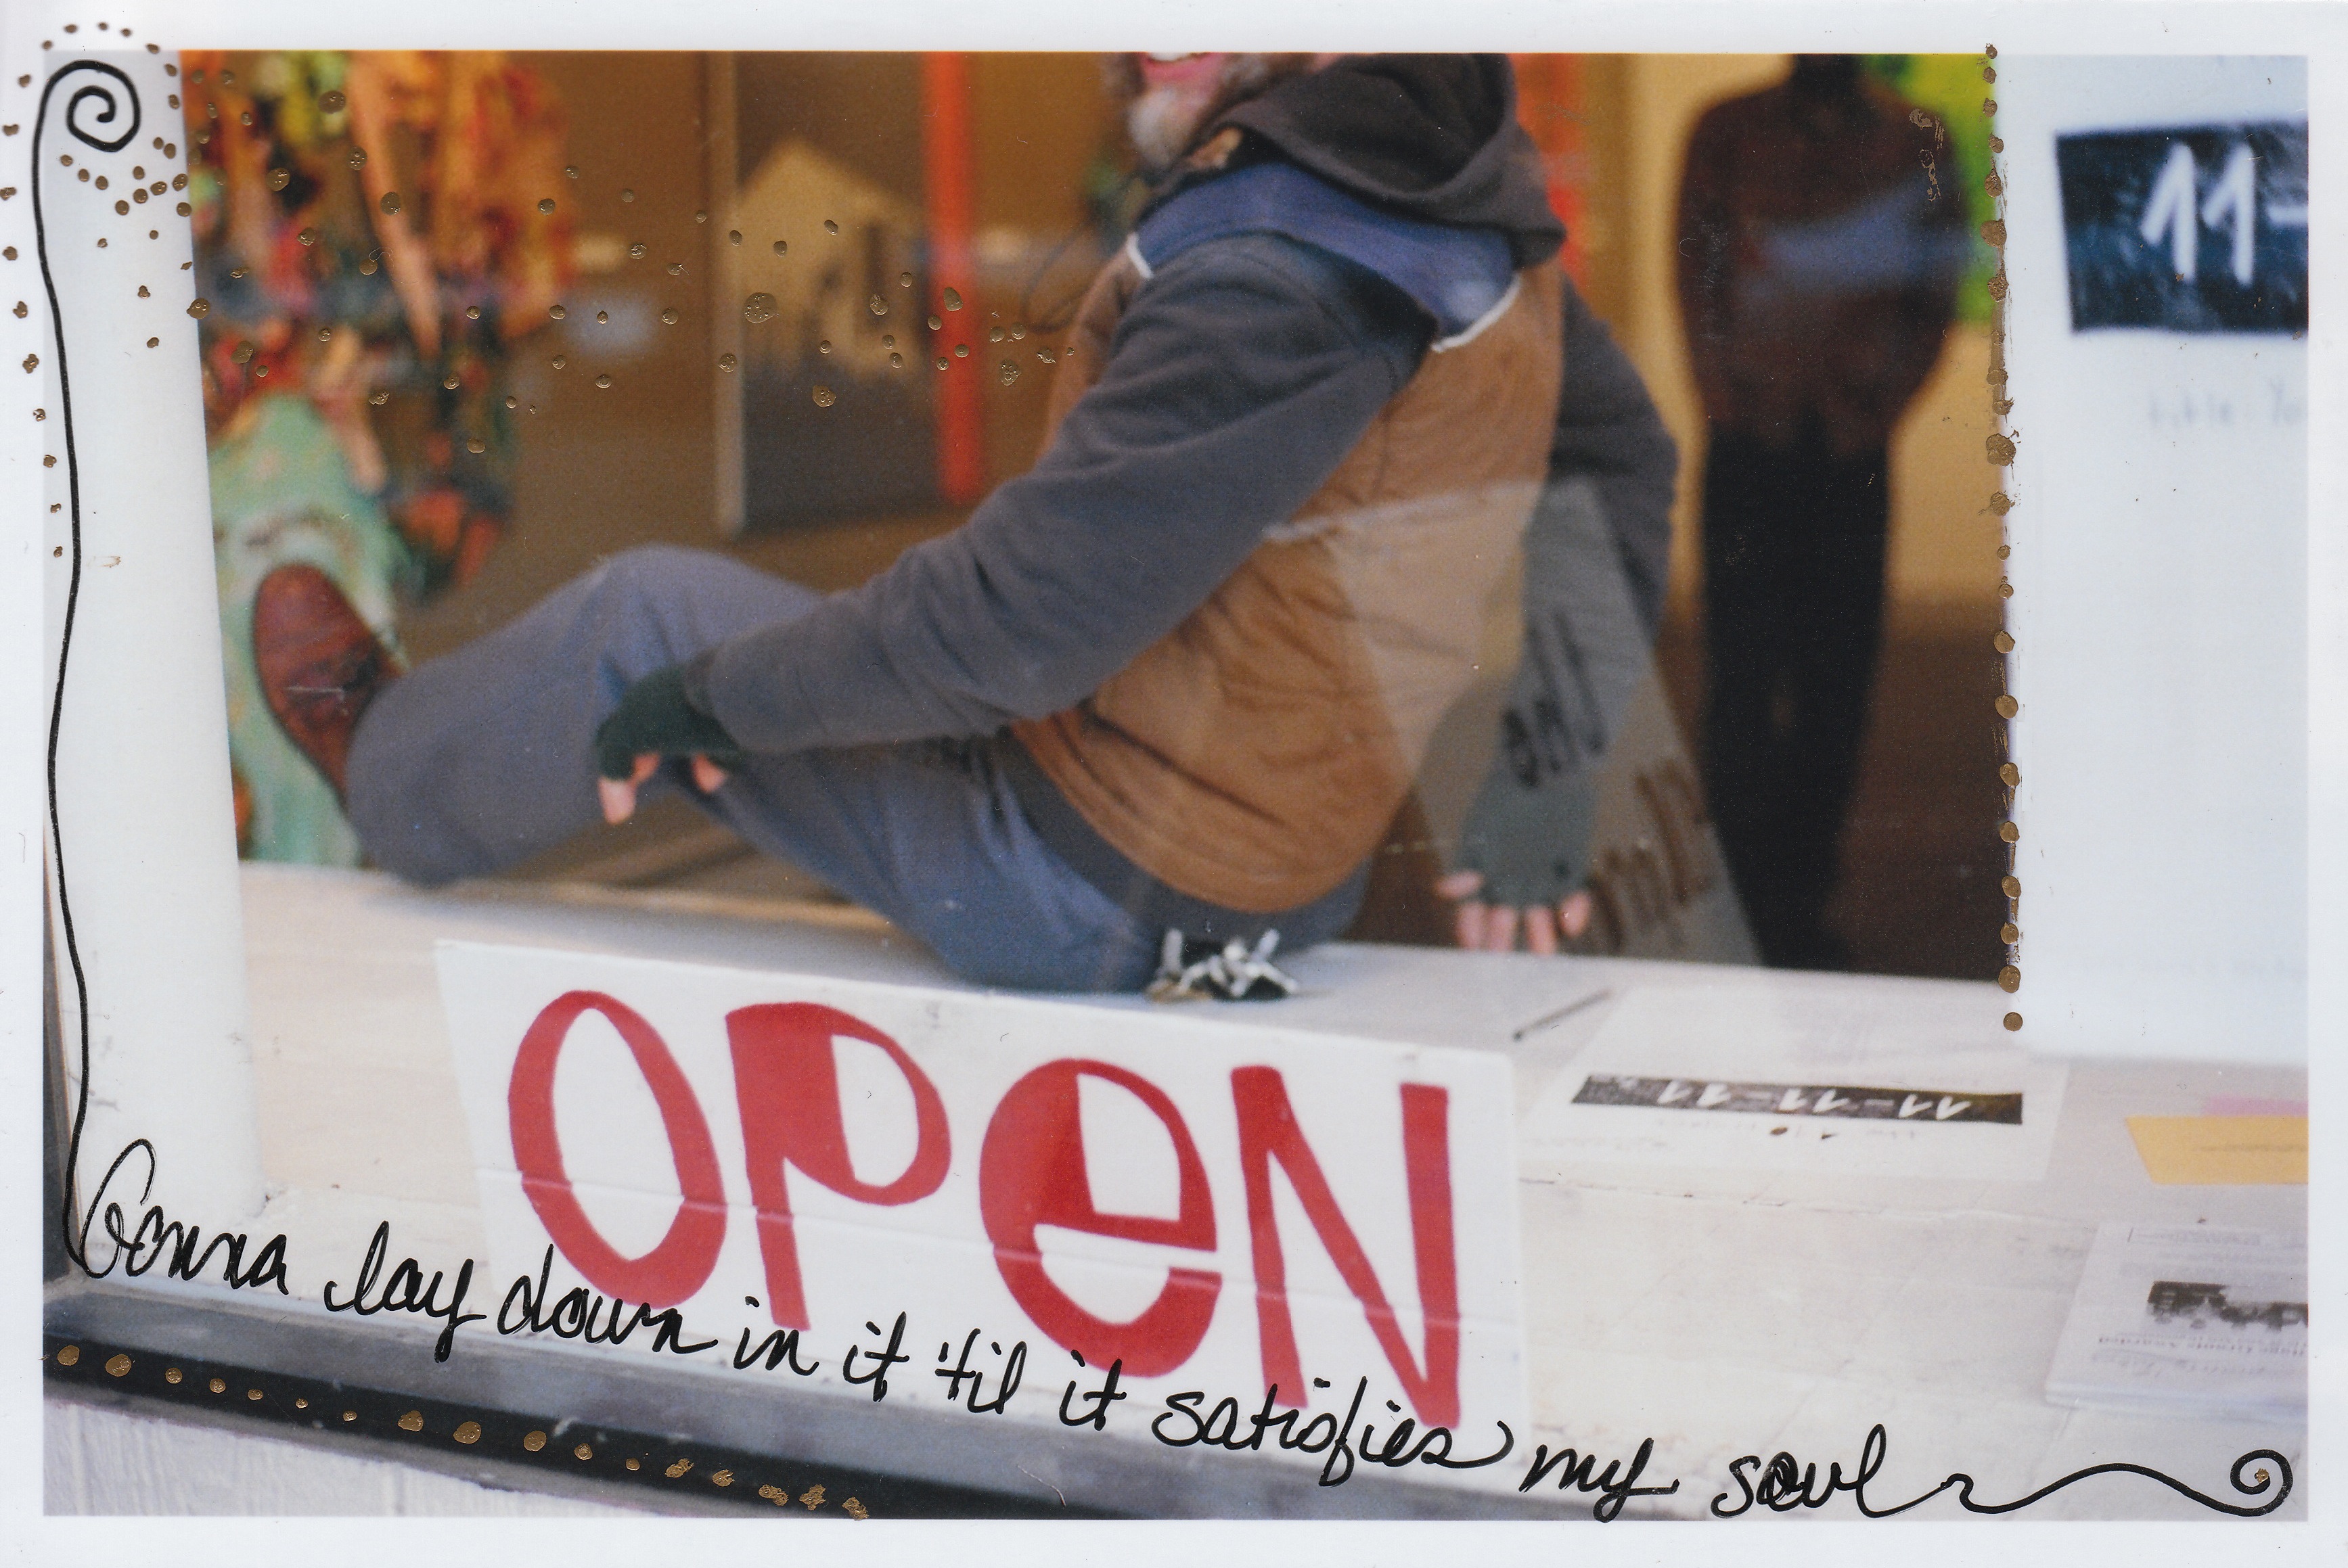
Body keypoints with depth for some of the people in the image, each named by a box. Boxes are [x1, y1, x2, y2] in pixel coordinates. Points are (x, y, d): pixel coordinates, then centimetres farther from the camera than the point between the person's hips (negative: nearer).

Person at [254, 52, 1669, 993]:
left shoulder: (1278, 289, -30)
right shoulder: (1488, 222, -2)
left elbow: (1020, 619, -28)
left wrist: (717, 690, -14)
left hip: (1087, 896, -9)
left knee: (652, 621, 9)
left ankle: (398, 770, 38)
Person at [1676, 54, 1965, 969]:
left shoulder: (1911, 143, 11)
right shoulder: (1727, 133, 10)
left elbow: (1935, 294, 8)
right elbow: (1697, 280, 6)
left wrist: (1877, 407, -5)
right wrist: (1729, 403, -5)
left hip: (1850, 451, 1)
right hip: (1749, 448, -1)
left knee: (1835, 681, 0)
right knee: (1742, 678, -3)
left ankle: (1799, 903, 7)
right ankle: (1743, 904, 2)